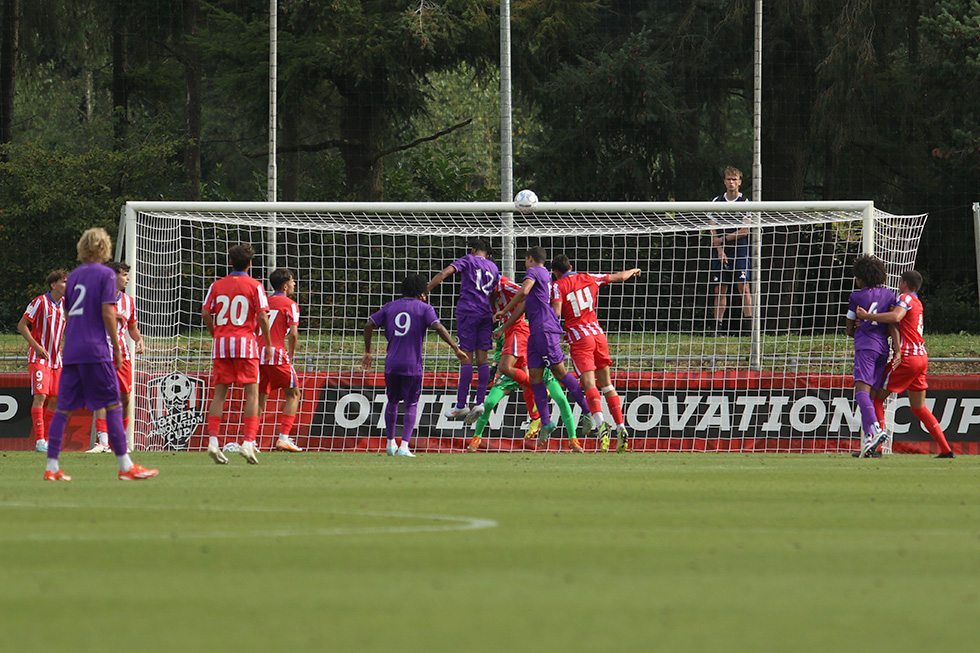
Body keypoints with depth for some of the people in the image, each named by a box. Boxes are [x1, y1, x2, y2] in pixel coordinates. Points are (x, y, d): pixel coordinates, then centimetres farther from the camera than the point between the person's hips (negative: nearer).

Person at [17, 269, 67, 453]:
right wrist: (37, 346, -18)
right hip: (39, 358, -6)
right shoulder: (40, 302, -10)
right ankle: (39, 441, -18)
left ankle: (46, 440, 10)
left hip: (55, 359, 6)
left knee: (54, 399, 4)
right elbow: (22, 325, -9)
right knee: (40, 396, -15)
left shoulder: (66, 304, 8)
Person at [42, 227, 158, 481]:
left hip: (71, 352, 6)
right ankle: (125, 466, -6)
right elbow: (107, 312, -10)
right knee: (113, 405, -3)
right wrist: (117, 347, -4)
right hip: (96, 350, -6)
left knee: (64, 408, 6)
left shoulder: (73, 275, 14)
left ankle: (52, 467, 3)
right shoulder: (105, 274, -3)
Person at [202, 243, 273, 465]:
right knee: (252, 392, 0)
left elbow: (205, 313, 3)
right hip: (245, 342, -3)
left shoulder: (217, 286, 8)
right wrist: (268, 344, 3)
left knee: (219, 393, 6)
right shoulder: (254, 286, 0)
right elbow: (262, 316, -6)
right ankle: (248, 441, -11)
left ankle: (213, 440, -5)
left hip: (221, 342, 3)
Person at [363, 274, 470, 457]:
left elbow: (369, 325, 7)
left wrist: (368, 351, 16)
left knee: (392, 401, 20)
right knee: (411, 405, 4)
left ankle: (390, 443, 24)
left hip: (391, 364, 3)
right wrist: (456, 349, -14)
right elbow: (438, 327, -14)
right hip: (412, 365, -3)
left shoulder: (390, 307, 13)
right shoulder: (424, 308, 1)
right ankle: (404, 446, -8)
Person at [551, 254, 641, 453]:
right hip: (598, 333, 5)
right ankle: (621, 428, 7)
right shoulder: (589, 279, 11)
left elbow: (556, 312, -16)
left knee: (589, 384, -16)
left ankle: (601, 424, -37)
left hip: (578, 338, -5)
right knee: (607, 384, 11)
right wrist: (634, 271, 42)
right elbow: (619, 276, 22)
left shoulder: (558, 286, -2)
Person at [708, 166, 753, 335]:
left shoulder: (745, 203, 1)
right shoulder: (717, 202, 10)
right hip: (720, 252, 3)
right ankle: (718, 325, 2)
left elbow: (745, 231, -4)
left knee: (743, 286, -10)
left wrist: (724, 238, -9)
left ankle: (748, 323, -12)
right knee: (719, 289, 1)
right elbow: (713, 230, 6)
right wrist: (719, 249, -6)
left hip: (740, 251, -3)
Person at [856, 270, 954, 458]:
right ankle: (946, 449, 7)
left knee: (877, 398, -1)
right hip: (922, 357, 9)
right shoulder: (918, 304, 21)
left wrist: (867, 316, -23)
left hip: (906, 358, -9)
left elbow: (895, 317, -26)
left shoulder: (906, 298, -7)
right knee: (918, 407, 14)